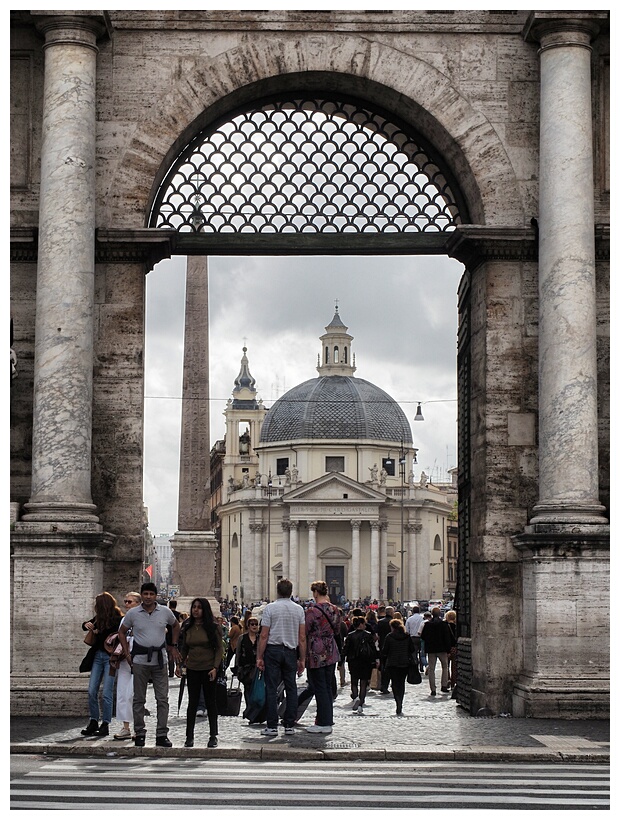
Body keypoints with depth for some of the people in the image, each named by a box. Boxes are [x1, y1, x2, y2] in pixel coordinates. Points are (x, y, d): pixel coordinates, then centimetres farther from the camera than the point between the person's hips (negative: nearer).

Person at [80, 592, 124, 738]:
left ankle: (105, 725, 2)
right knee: (92, 691, 3)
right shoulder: (99, 618, 10)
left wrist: (97, 632, -9)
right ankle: (93, 722, 13)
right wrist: (87, 625, 0)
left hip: (110, 657, -6)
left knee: (107, 693, -5)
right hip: (98, 655, 6)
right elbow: (85, 625, 24)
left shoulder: (118, 619, -9)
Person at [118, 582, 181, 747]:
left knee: (162, 699, 0)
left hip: (160, 660, 1)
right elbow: (122, 632, 12)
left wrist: (174, 646, 14)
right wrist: (127, 653, 4)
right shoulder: (132, 613, -1)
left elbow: (176, 626, 20)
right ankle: (139, 733, 12)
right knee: (139, 699, 4)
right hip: (140, 660, -1)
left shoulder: (165, 612, 1)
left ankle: (162, 735, 5)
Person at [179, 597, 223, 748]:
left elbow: (219, 648, -4)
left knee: (210, 702, 4)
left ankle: (213, 736, 12)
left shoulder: (213, 627, -4)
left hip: (209, 669, -3)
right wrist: (182, 664, 7)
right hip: (192, 669, 3)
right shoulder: (187, 627, 6)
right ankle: (189, 736, 8)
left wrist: (215, 668, -12)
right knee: (193, 702, 4)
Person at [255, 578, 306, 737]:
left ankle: (272, 726, -2)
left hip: (273, 649, -3)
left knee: (271, 688, -1)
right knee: (291, 688, 8)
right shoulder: (299, 609, 5)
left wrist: (259, 657, -3)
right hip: (291, 651, 3)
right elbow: (302, 637, 4)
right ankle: (289, 725, 9)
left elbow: (264, 636, -7)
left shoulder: (270, 608, -5)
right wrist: (302, 659, 10)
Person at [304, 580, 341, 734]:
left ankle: (323, 724, 0)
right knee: (328, 687, 14)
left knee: (320, 688, -1)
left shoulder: (312, 610, -15)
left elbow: (305, 633, -11)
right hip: (331, 652, 7)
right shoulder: (334, 609, 5)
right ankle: (328, 720, 19)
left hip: (316, 654, -7)